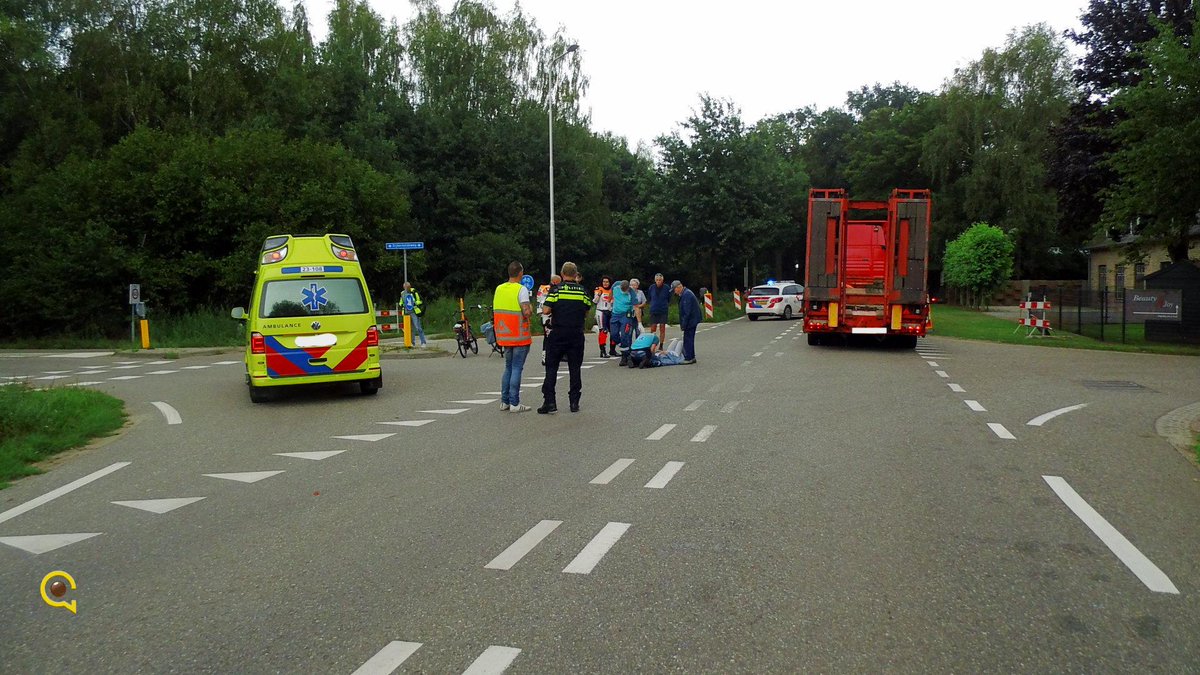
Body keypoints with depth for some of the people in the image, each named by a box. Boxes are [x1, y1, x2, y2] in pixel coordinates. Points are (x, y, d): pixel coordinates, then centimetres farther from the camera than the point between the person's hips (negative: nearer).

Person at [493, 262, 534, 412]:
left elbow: (495, 311, 12)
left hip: (504, 336, 6)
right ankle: (514, 404, -1)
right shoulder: (521, 289, -12)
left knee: (508, 368, 16)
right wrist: (531, 309, 1)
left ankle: (504, 401, 17)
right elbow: (527, 312, -20)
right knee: (517, 369, -2)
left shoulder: (499, 289, 8)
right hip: (520, 336, -6)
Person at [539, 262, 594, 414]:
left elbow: (546, 310, -11)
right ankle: (574, 402, 10)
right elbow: (586, 314, 7)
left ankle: (549, 401, -2)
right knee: (575, 368, 8)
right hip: (576, 334, 2)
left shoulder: (556, 290, -6)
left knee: (551, 367, 4)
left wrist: (555, 310, 9)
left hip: (558, 334, -2)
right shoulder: (583, 291, 2)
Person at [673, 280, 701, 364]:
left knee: (688, 340, -6)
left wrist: (683, 325, -18)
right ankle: (691, 357, 23)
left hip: (690, 321, -11)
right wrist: (682, 324, 17)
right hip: (692, 320, 11)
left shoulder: (686, 295, -20)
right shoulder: (686, 293, 14)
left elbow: (687, 312, -23)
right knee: (689, 339, 16)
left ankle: (688, 358, -2)